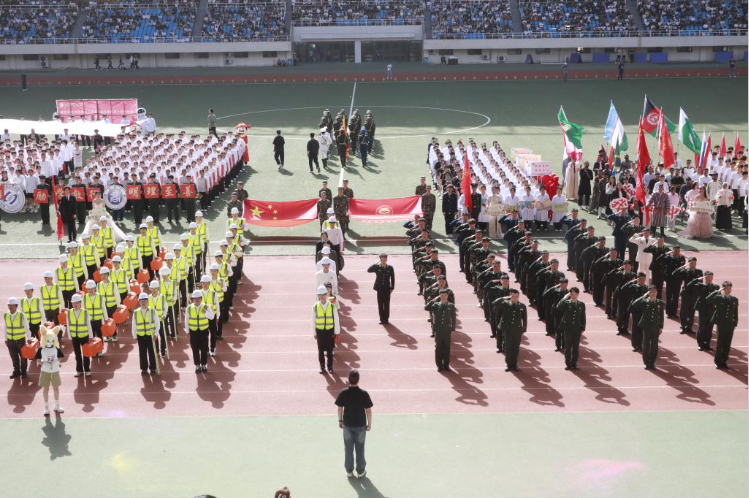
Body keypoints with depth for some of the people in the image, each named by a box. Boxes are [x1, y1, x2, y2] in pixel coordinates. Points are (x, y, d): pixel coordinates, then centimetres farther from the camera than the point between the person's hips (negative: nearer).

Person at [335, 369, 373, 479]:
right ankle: (360, 471, 27)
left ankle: (349, 471, 28)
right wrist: (369, 423, 2)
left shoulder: (343, 393, -16)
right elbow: (368, 410, -13)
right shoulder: (364, 394, -21)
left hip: (347, 424, 1)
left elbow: (340, 408, -4)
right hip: (360, 425, -1)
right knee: (360, 449, 15)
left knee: (348, 449, 17)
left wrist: (340, 420, 12)